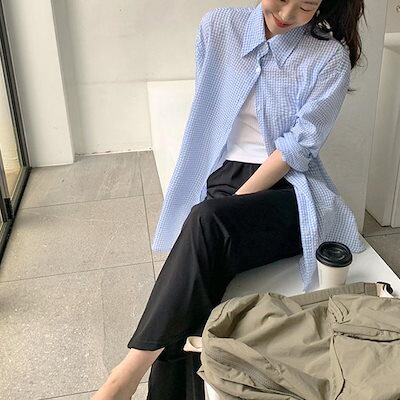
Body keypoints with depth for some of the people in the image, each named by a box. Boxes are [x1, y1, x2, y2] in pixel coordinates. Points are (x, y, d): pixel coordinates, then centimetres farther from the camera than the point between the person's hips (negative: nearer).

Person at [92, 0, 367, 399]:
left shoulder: (331, 57, -2)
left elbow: (299, 144, -8)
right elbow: (205, 112, 10)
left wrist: (234, 201, -15)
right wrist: (224, 201, 2)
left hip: (287, 193, -2)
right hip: (223, 178, 3)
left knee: (207, 222, -34)